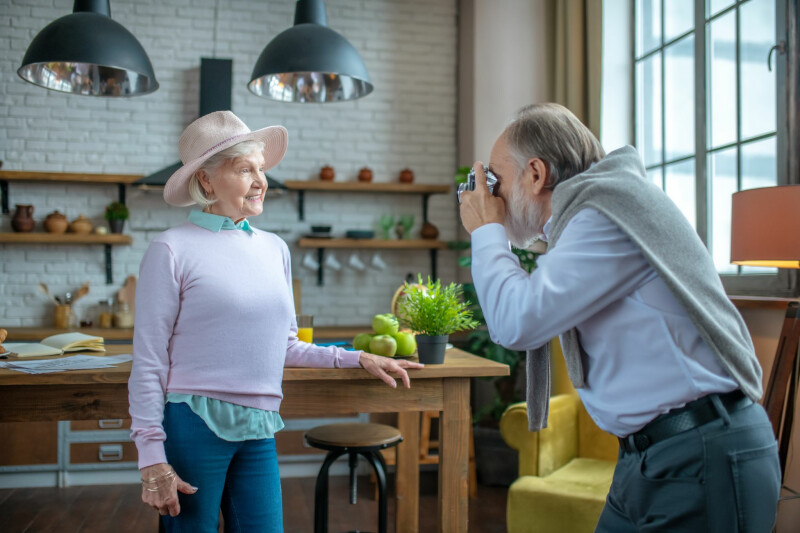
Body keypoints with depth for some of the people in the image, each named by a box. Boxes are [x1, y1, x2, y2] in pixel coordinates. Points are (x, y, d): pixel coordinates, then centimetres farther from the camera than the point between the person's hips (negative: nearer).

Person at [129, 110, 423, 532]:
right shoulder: (173, 250, -7)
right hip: (193, 423, -4)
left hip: (258, 430, 5)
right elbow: (149, 360, -6)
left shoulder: (274, 249, 9)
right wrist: (152, 457, -9)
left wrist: (357, 359, 12)